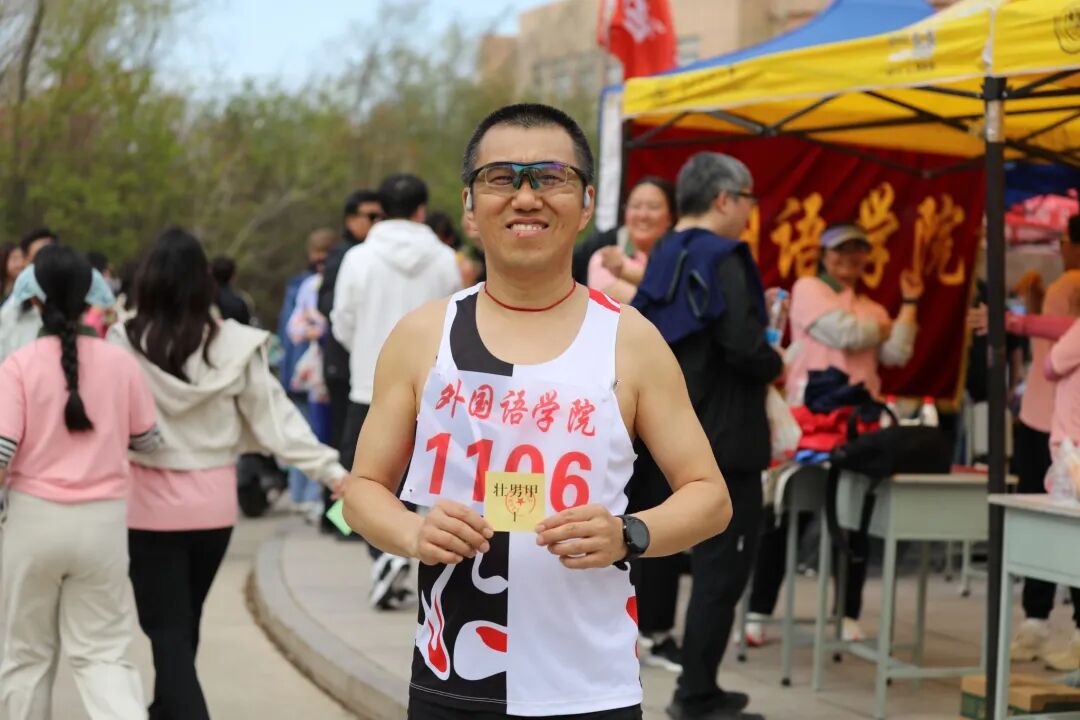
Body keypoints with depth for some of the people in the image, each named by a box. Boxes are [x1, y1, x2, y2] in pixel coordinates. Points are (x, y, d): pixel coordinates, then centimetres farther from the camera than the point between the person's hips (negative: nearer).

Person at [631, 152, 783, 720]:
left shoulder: (664, 258, 11)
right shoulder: (721, 259, -15)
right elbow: (744, 346, -25)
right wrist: (774, 364, -4)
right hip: (725, 437, -9)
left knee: (712, 558, 18)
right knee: (725, 563, -1)